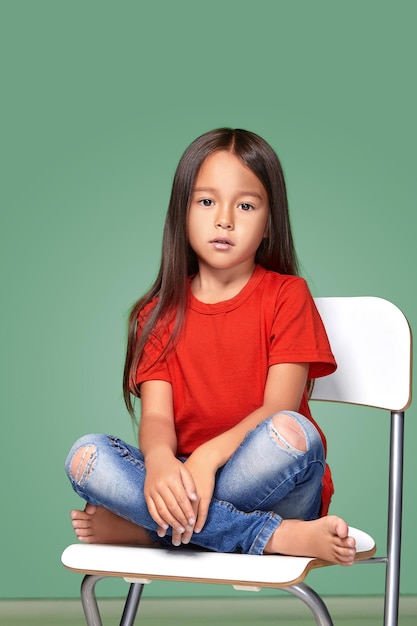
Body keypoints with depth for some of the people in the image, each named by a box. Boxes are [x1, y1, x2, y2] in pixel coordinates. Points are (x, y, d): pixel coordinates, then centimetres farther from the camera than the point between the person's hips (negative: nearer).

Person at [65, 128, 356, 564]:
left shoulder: (286, 295, 1)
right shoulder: (159, 313, 9)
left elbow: (279, 408, -10)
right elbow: (156, 417, -4)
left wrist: (208, 457, -29)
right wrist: (159, 461, -29)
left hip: (271, 487, -2)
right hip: (182, 478, 3)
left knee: (290, 433, -35)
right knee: (85, 456, -24)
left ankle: (143, 526, -21)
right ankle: (277, 537, -28)